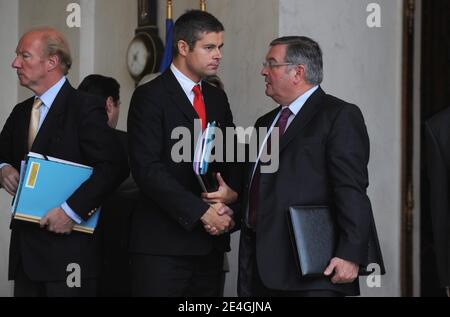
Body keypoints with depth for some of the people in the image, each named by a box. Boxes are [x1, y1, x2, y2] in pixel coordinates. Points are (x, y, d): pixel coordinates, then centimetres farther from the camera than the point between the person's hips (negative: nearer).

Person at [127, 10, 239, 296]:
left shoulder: (217, 98, 15)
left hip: (211, 241, 6)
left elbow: (231, 161, 16)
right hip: (163, 243, -6)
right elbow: (147, 168, -15)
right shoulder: (150, 97, -5)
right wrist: (201, 212, -17)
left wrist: (227, 209, -4)